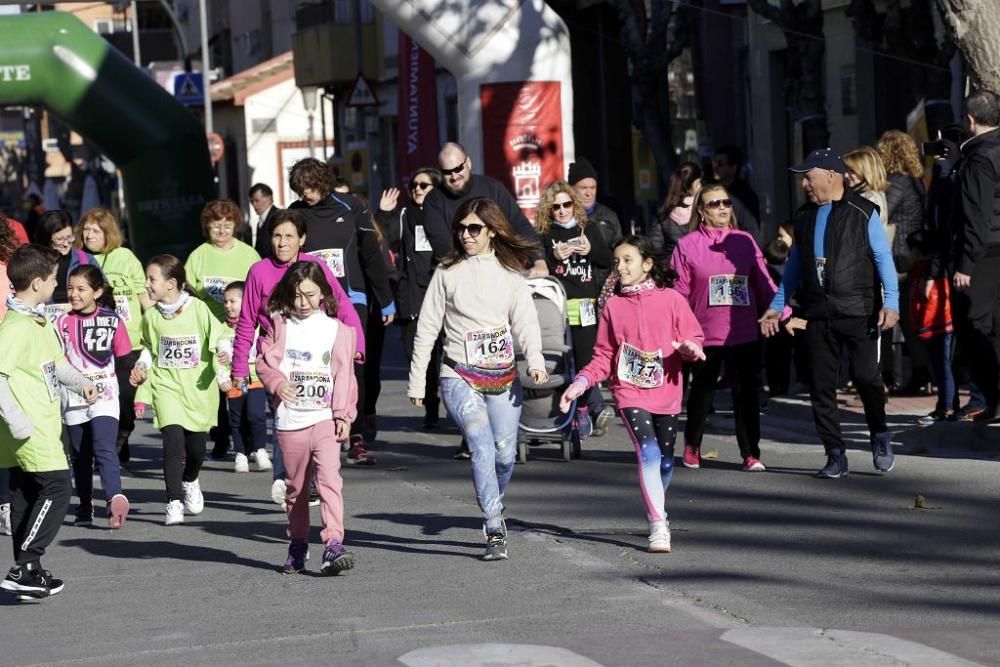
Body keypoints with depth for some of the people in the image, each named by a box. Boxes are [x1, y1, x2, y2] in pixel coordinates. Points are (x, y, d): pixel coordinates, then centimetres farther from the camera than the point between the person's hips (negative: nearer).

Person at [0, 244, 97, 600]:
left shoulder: (40, 321, 13)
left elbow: (55, 362, 26)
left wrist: (80, 382, 11)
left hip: (43, 426, 10)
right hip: (29, 430, -10)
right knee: (57, 488, -11)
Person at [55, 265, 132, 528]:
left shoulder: (112, 321, 0)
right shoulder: (63, 322, 3)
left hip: (105, 394, -1)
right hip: (74, 397, 1)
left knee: (104, 448, -10)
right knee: (81, 455, 1)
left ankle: (115, 498, -17)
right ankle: (85, 509, 1)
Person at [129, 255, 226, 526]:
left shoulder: (198, 309, -8)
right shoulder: (151, 317, 2)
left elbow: (219, 342, -3)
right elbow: (148, 355, 13)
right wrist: (142, 395, 11)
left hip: (199, 389, -1)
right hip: (166, 387, 1)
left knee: (197, 446, 8)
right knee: (173, 442, -16)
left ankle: (190, 482, 41)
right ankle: (174, 503, -11)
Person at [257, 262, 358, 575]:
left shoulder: (337, 329, 5)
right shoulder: (280, 325, 8)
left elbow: (344, 375, 3)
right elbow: (265, 361, 4)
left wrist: (343, 414, -3)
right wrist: (276, 382, -16)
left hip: (325, 418, -2)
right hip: (289, 420, 2)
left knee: (329, 478, -17)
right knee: (296, 485, 12)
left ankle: (333, 544, -23)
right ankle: (298, 544, 25)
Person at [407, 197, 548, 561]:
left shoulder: (510, 274, 7)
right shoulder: (447, 273, 4)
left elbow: (525, 320, -2)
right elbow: (427, 328, 6)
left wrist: (535, 360, -20)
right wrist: (417, 381, 5)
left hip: (503, 377, 2)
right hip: (460, 377, -2)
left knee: (505, 454, 4)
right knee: (483, 449, -19)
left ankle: (494, 510, 34)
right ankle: (495, 532, -19)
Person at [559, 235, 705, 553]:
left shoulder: (670, 299, -1)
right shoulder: (613, 305, 4)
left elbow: (692, 336, 2)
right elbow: (603, 356, 6)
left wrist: (690, 348, -22)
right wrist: (582, 382, -8)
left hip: (666, 391, 1)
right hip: (630, 390, -1)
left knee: (665, 459, 12)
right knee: (648, 452, -18)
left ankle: (657, 511, 38)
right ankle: (658, 527, -19)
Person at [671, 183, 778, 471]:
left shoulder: (744, 241, 6)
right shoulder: (687, 245, 1)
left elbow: (763, 283, 6)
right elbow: (679, 291, 0)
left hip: (744, 333, 1)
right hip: (705, 333, -1)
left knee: (746, 391, -1)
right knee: (702, 391, 11)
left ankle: (751, 454, 5)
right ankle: (692, 447, 29)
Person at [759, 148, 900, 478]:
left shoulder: (862, 213, -3)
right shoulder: (804, 217, 13)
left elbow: (883, 258, -6)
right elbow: (795, 264, 21)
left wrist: (891, 302, -14)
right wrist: (777, 305, 18)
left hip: (858, 312, -5)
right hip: (818, 315, 5)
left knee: (867, 378, -3)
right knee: (821, 386, 2)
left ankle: (880, 439, 21)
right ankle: (835, 455, 8)